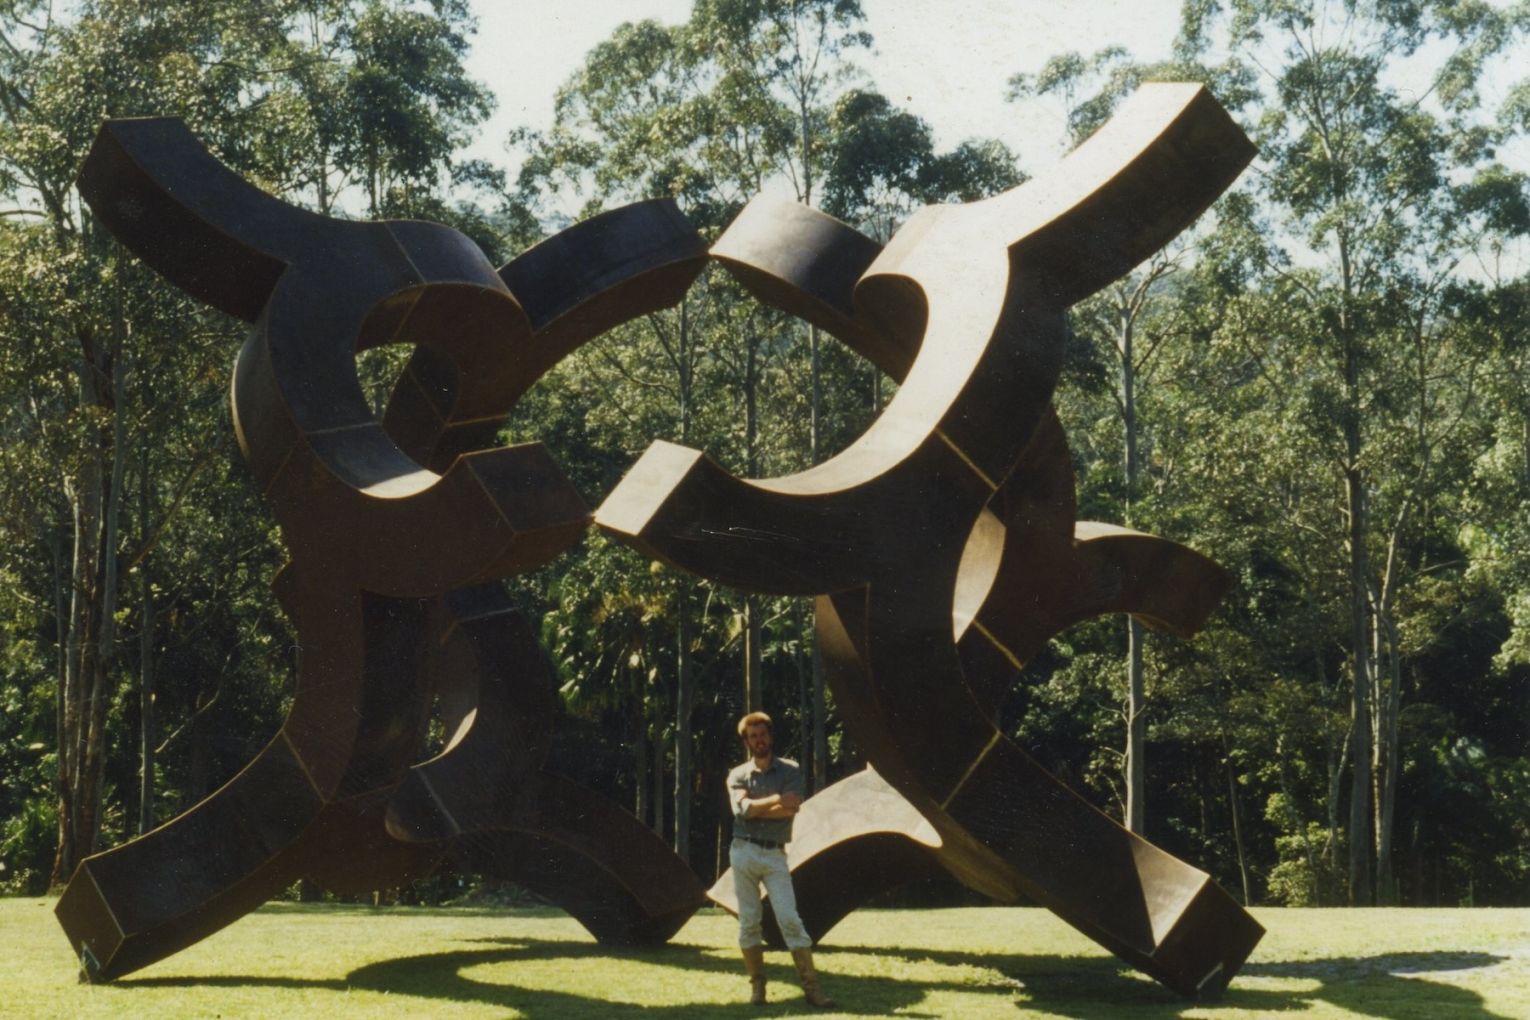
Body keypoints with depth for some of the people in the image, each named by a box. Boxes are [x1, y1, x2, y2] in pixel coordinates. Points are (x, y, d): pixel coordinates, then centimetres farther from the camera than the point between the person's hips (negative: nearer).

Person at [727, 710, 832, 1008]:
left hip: (775, 855, -1)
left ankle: (811, 986, -9)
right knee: (749, 922, 3)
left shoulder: (790, 770, 4)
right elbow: (741, 808, -14)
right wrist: (775, 801, -18)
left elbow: (791, 809, -12)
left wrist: (754, 808, -9)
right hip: (744, 852, 1)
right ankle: (757, 985, 12)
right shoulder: (737, 775, 6)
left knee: (790, 919, -9)